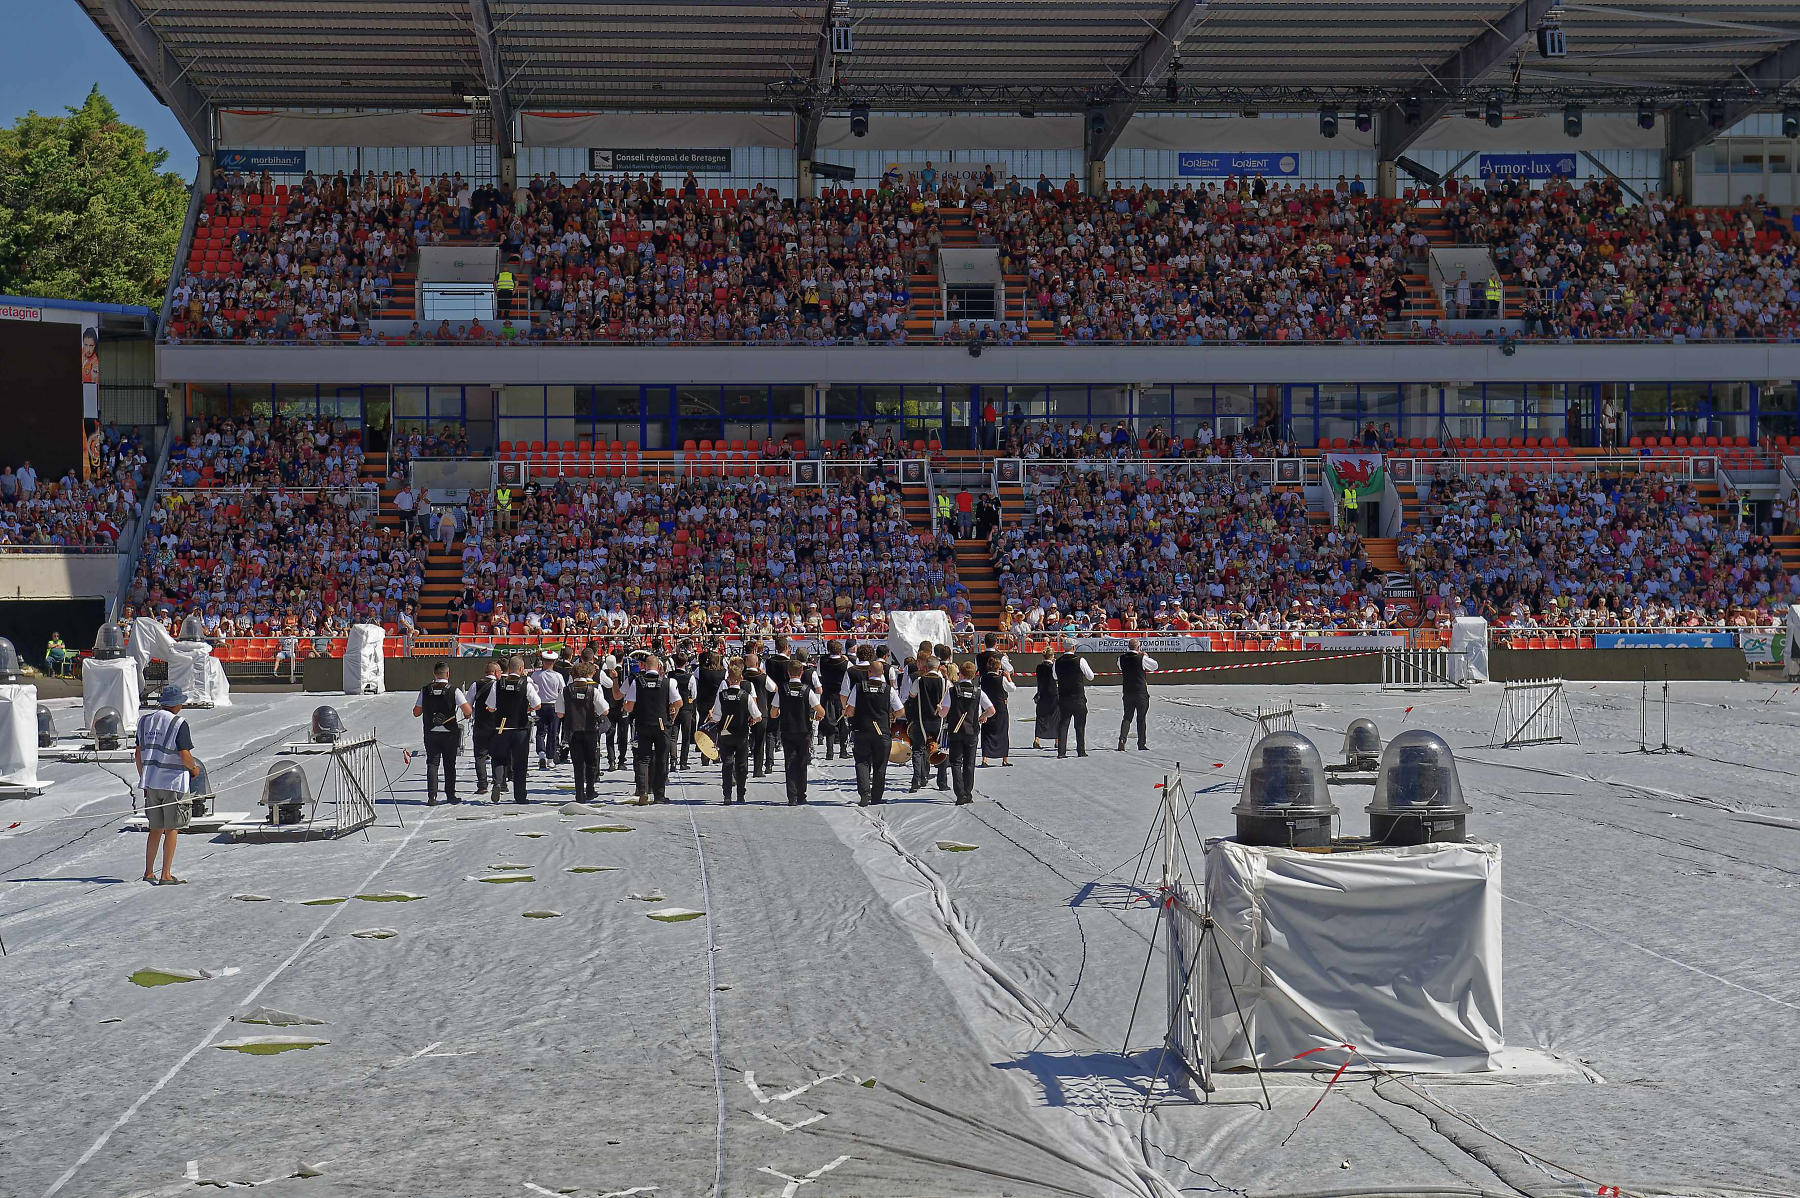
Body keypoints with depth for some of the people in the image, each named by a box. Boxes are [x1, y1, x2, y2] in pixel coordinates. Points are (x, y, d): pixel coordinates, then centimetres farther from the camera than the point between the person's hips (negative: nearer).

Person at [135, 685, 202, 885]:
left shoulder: (145, 720, 9)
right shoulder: (179, 724, -11)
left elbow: (139, 753, 12)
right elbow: (185, 755, -16)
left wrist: (143, 780, 20)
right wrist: (194, 769, 5)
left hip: (151, 781, 6)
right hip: (173, 782, -6)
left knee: (155, 829, 15)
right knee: (171, 830, 1)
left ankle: (149, 872, 17)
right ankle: (166, 875, 0)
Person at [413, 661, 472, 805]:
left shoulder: (425, 691, -2)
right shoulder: (453, 691, -9)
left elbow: (416, 712, 4)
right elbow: (468, 711, -14)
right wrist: (467, 715, 9)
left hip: (431, 733, 1)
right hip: (450, 733, -1)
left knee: (432, 763, 3)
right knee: (449, 765, 11)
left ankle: (432, 796, -8)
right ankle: (450, 795, 17)